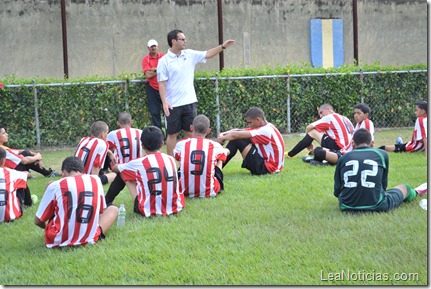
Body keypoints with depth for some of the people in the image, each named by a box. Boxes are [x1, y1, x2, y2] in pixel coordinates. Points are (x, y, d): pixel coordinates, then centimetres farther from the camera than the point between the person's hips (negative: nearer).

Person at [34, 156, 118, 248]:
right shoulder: (96, 180, 2)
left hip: (59, 240, -3)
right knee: (113, 209, 28)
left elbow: (38, 221, 4)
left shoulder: (55, 186, -4)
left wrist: (47, 227, 27)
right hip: (89, 238, 3)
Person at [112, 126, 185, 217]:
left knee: (124, 173, 9)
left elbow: (115, 168, 11)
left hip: (148, 211, -4)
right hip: (174, 208, 4)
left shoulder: (139, 163, -9)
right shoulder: (171, 159, 2)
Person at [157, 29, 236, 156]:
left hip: (189, 102, 4)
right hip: (173, 105, -4)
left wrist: (223, 46, -3)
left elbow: (208, 54, 9)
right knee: (172, 134, 4)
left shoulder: (190, 55, 5)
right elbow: (162, 84, -10)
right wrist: (164, 102, -18)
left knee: (191, 132, 7)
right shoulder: (164, 61, -8)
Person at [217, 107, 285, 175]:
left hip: (266, 168, -10)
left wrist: (222, 138, -6)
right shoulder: (267, 127, 9)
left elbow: (236, 135, -23)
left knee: (236, 141, -13)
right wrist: (223, 134, -8)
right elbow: (238, 131, 7)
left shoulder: (265, 130, -20)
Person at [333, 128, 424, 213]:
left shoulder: (343, 158, 8)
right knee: (404, 188, 25)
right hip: (376, 207, -1)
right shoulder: (382, 154, 6)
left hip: (347, 206, 1)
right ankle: (413, 193, 58)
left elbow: (337, 190, 12)